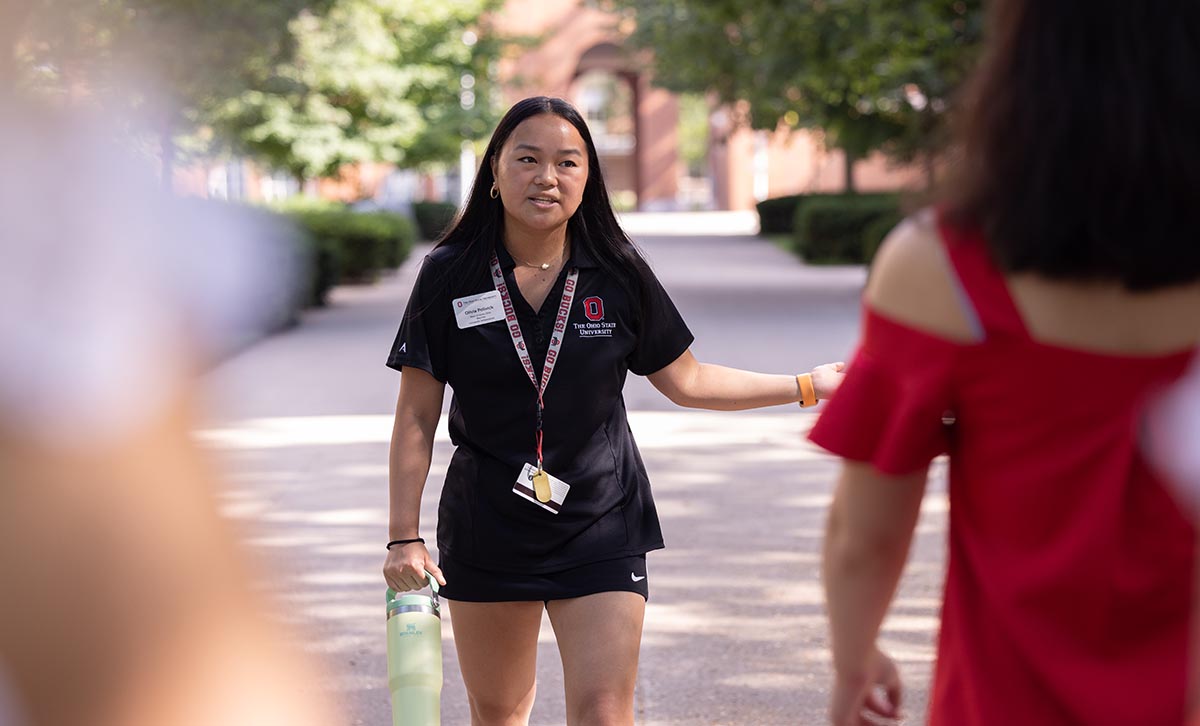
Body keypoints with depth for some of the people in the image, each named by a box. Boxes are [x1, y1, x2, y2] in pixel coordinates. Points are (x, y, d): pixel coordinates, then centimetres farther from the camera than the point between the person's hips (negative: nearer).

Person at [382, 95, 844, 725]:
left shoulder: (618, 277, -2)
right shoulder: (450, 276, -5)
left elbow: (686, 381, 9)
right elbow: (416, 416, -3)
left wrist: (807, 385, 5)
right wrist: (404, 536, -6)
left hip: (599, 529, 0)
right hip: (485, 528, 0)